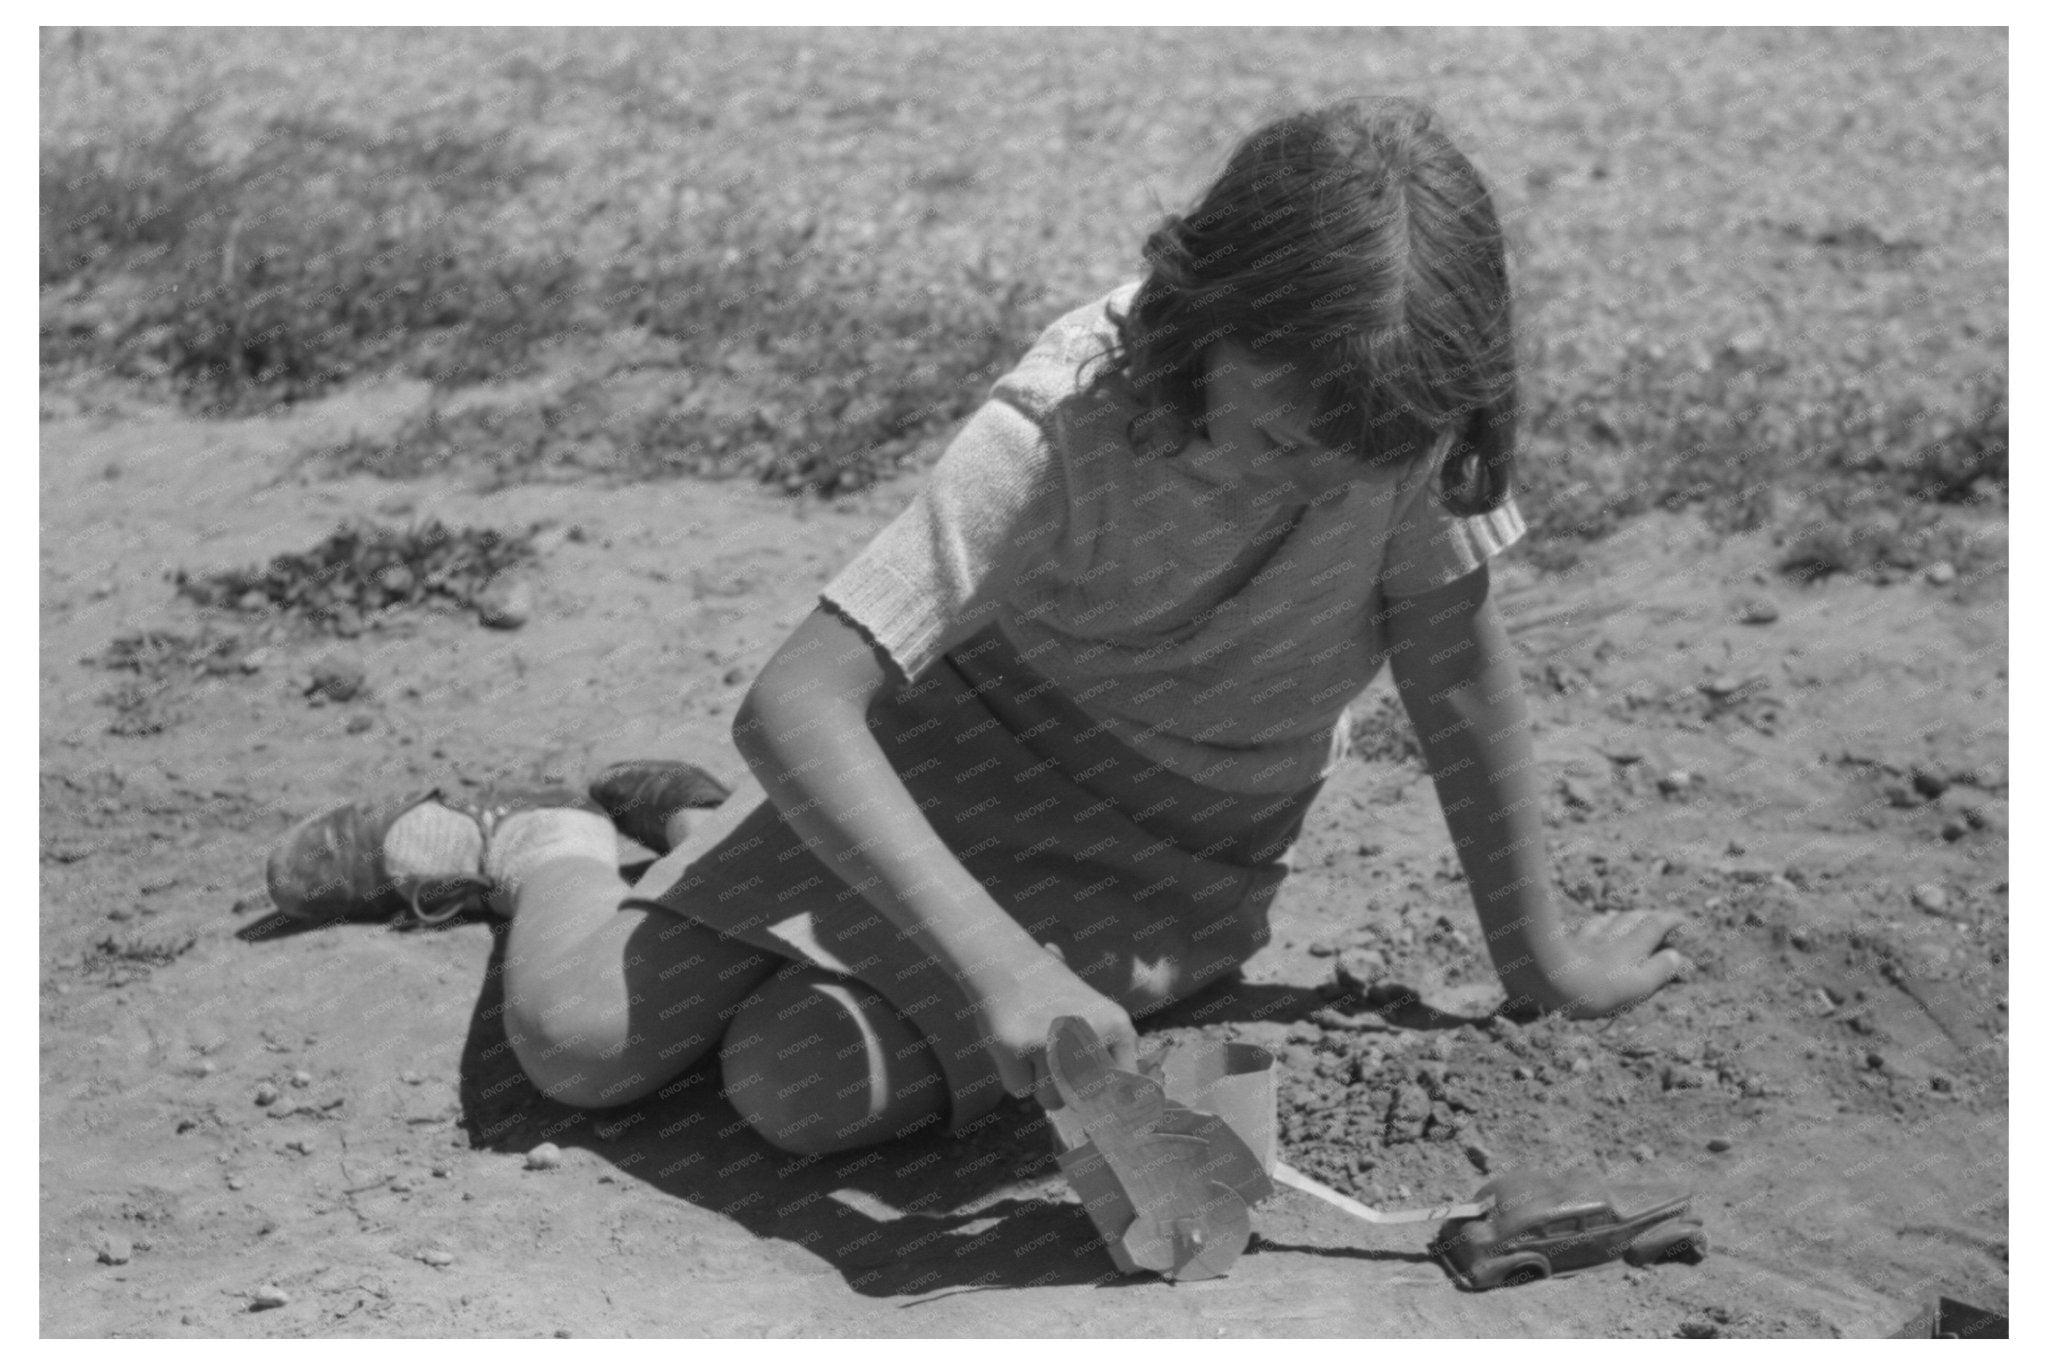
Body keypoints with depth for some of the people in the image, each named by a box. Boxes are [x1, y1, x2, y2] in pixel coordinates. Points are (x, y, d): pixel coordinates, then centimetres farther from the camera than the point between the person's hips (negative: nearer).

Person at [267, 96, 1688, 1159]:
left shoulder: (1405, 406, -25)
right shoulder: (1064, 423, -31)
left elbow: (1462, 664, -12)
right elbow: (792, 705, -36)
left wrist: (1542, 956, -4)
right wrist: (997, 955, -47)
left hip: (1184, 850, 2)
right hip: (977, 743, -2)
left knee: (800, 1087, -20)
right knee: (575, 1036, -15)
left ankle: (695, 827, 16)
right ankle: (544, 847, 24)